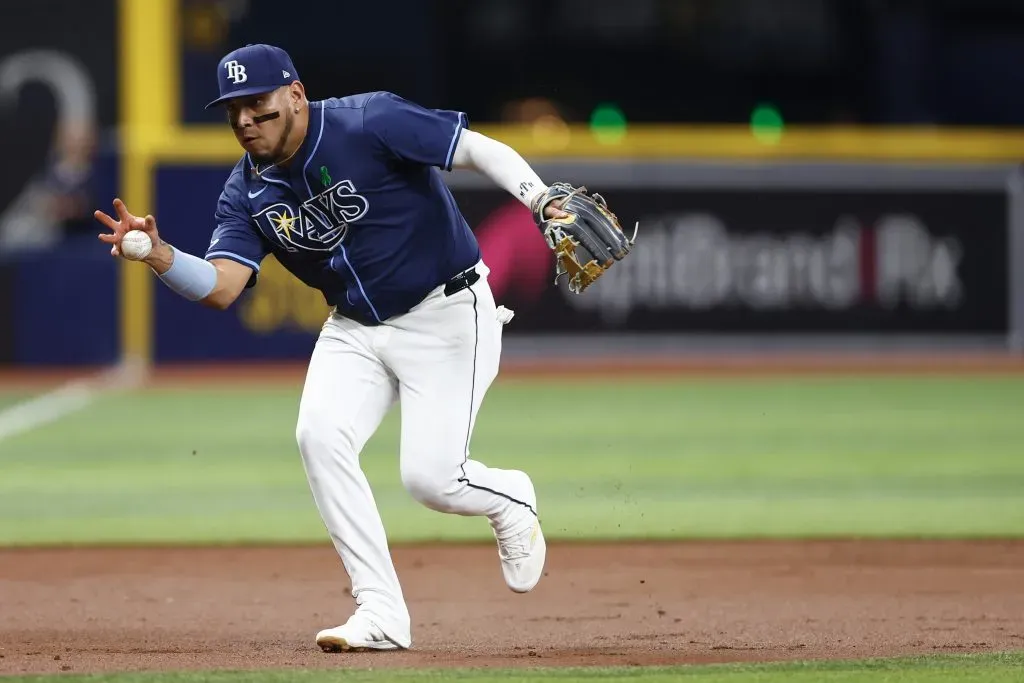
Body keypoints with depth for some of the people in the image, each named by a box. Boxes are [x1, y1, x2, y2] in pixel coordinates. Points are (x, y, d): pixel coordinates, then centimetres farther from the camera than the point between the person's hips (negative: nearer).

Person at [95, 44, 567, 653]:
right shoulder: (248, 191, -2)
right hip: (356, 329, 6)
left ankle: (510, 498, 25)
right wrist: (157, 254, -32)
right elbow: (220, 286, -13)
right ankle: (381, 614, -13)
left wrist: (542, 201, -37)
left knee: (430, 478, -13)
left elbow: (481, 149, -21)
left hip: (447, 315, -6)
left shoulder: (370, 123, -20)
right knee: (320, 436, -18)